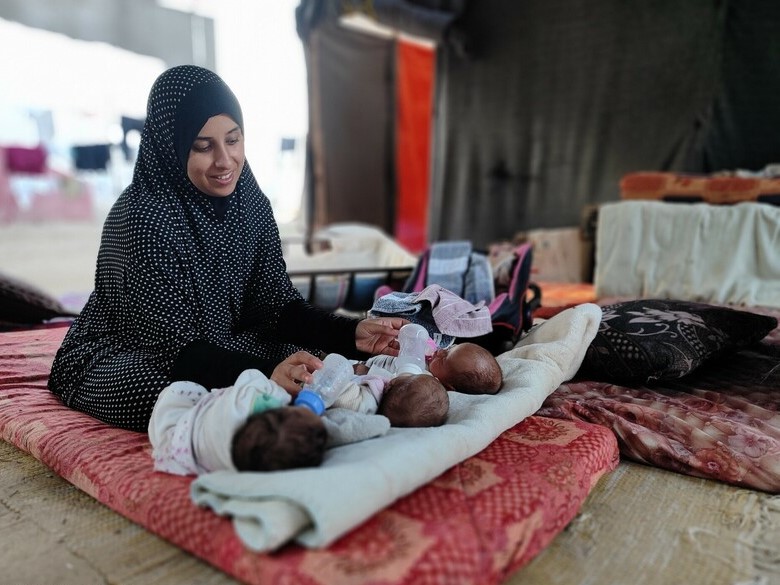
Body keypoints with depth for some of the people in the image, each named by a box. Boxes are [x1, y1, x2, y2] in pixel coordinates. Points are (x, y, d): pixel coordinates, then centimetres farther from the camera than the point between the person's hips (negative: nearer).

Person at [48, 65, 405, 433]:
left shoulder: (249, 202, -6)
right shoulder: (143, 216, -27)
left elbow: (277, 304, -9)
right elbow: (176, 344, -30)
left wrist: (352, 334, -25)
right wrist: (264, 372, -47)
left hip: (210, 344, 6)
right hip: (115, 360, -5)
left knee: (308, 364, -13)